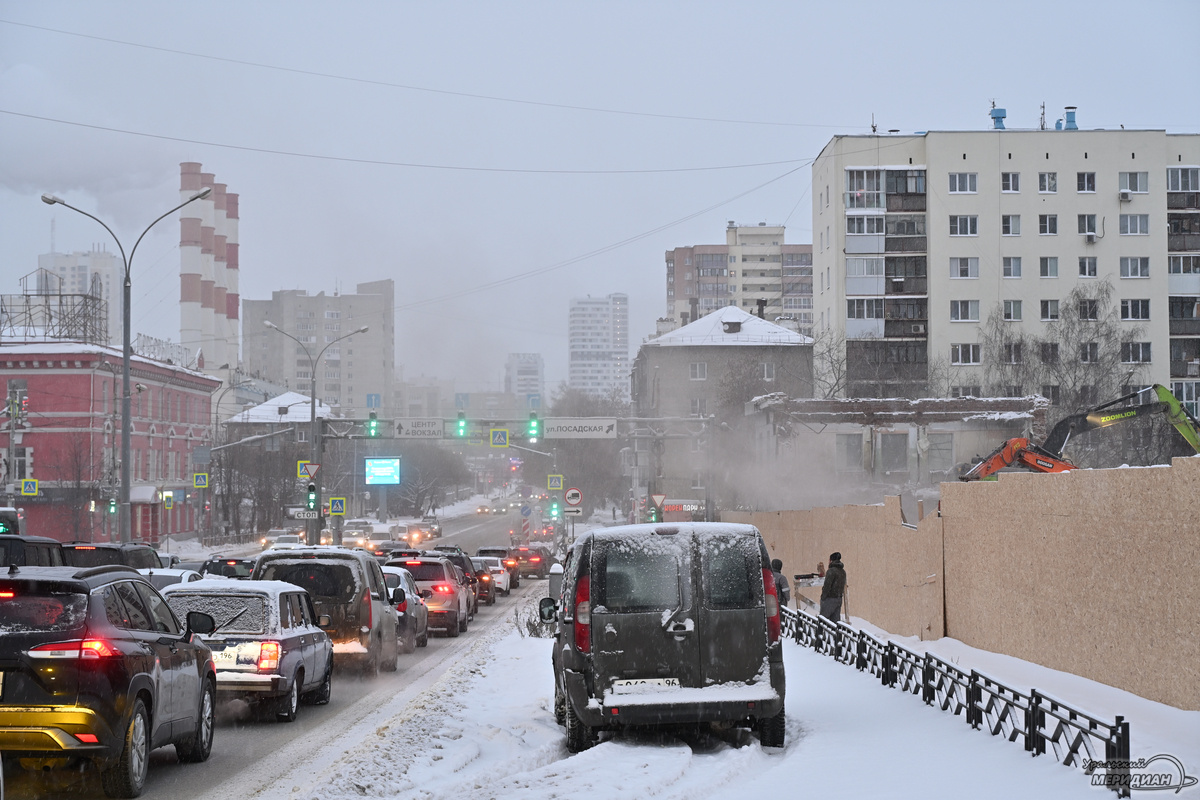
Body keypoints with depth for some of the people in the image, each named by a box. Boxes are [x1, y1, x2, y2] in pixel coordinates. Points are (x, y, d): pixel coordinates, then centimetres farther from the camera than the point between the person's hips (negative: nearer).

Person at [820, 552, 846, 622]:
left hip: (829, 599, -8)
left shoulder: (831, 571, -15)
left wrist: (823, 597, -9)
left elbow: (827, 585, -18)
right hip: (839, 599, 8)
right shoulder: (843, 572, 11)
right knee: (835, 620, 10)